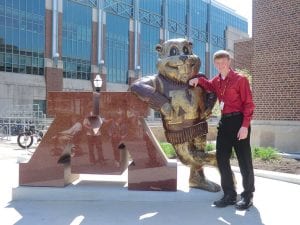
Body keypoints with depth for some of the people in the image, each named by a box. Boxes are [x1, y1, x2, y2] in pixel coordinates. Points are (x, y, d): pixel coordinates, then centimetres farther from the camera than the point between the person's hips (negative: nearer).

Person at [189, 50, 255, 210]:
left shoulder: (240, 79, -7)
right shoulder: (217, 81, 11)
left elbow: (248, 104, -9)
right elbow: (209, 86, 33)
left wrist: (245, 125, -19)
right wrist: (198, 80, 11)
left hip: (238, 121, -7)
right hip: (224, 122, 7)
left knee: (244, 160, 1)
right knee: (222, 159, 8)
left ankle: (247, 195, 16)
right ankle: (229, 194, 20)